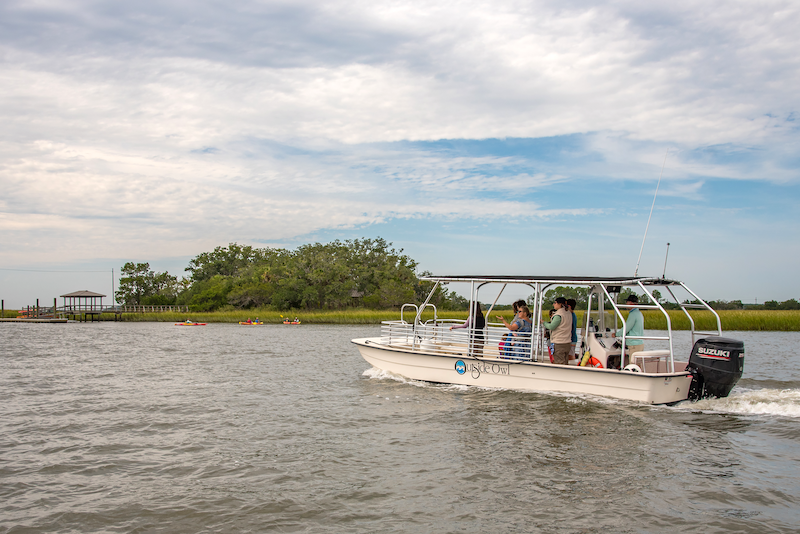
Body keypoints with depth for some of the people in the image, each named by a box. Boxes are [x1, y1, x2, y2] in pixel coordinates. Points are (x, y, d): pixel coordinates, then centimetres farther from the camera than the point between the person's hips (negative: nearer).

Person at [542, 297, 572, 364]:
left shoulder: (558, 315, -16)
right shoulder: (568, 314, 12)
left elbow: (551, 327, -18)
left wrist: (544, 323, -1)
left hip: (559, 344, -9)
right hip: (568, 342, 9)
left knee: (559, 364, -5)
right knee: (565, 363, 12)